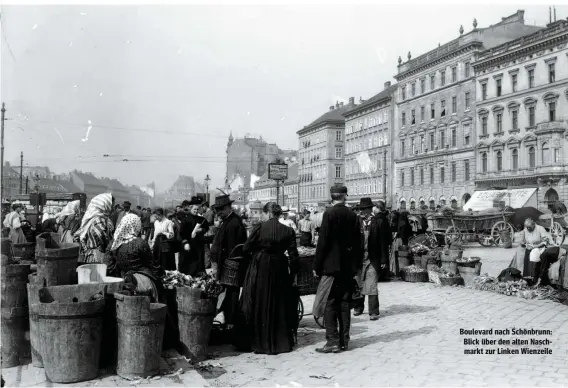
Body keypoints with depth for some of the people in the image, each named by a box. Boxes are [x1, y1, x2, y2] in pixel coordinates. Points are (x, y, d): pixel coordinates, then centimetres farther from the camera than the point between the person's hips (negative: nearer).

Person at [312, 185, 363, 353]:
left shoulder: (329, 214, -10)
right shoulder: (353, 215, 5)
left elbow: (323, 242, -12)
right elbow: (358, 242, 8)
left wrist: (317, 266, -6)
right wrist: (357, 265, 16)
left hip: (332, 266, -5)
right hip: (348, 267, 6)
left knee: (329, 304, -2)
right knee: (344, 303, 11)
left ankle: (333, 341, -4)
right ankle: (344, 340, 16)